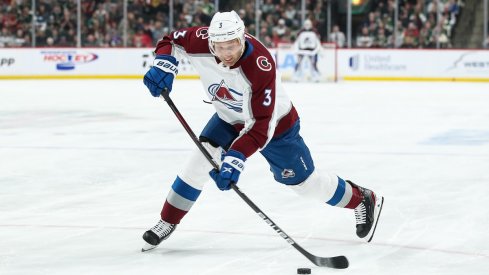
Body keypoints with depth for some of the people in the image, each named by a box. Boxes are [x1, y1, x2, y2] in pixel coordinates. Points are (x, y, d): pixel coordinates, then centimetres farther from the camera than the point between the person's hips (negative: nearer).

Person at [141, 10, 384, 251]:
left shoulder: (260, 66, -41)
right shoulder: (201, 41, -28)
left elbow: (261, 125, -39)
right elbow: (171, 41, -7)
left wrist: (236, 157, -49)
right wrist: (164, 64, -28)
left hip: (275, 124, -4)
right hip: (230, 118, 4)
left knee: (303, 181, 5)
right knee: (202, 157, -15)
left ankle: (363, 201, 27)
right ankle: (167, 222, 0)